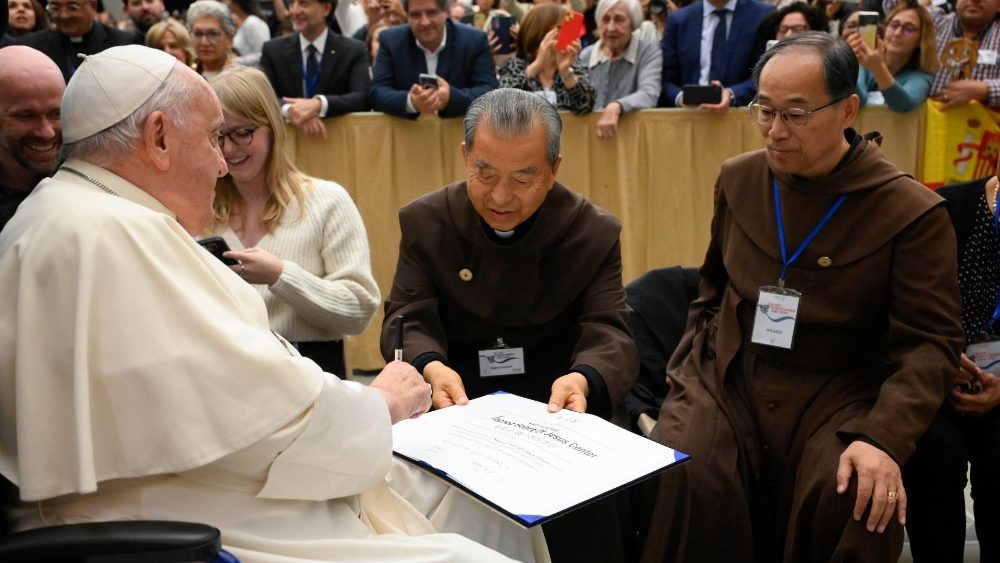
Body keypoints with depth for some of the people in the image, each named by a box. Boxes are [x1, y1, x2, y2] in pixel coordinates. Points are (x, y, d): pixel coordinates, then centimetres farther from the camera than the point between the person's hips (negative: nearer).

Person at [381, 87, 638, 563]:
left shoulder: (595, 233, -4)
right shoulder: (423, 222, -2)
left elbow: (610, 333, -11)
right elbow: (408, 319, -7)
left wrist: (584, 378, -35)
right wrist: (431, 366, -31)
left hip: (554, 407, 0)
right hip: (454, 405, 1)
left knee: (587, 511, -23)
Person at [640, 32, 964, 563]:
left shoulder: (912, 211, -9)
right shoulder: (737, 179, 5)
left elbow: (930, 342, -10)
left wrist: (884, 438, -24)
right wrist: (690, 366, 10)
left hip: (835, 400, -2)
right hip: (723, 381, 3)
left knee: (858, 499, -30)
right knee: (678, 481, -26)